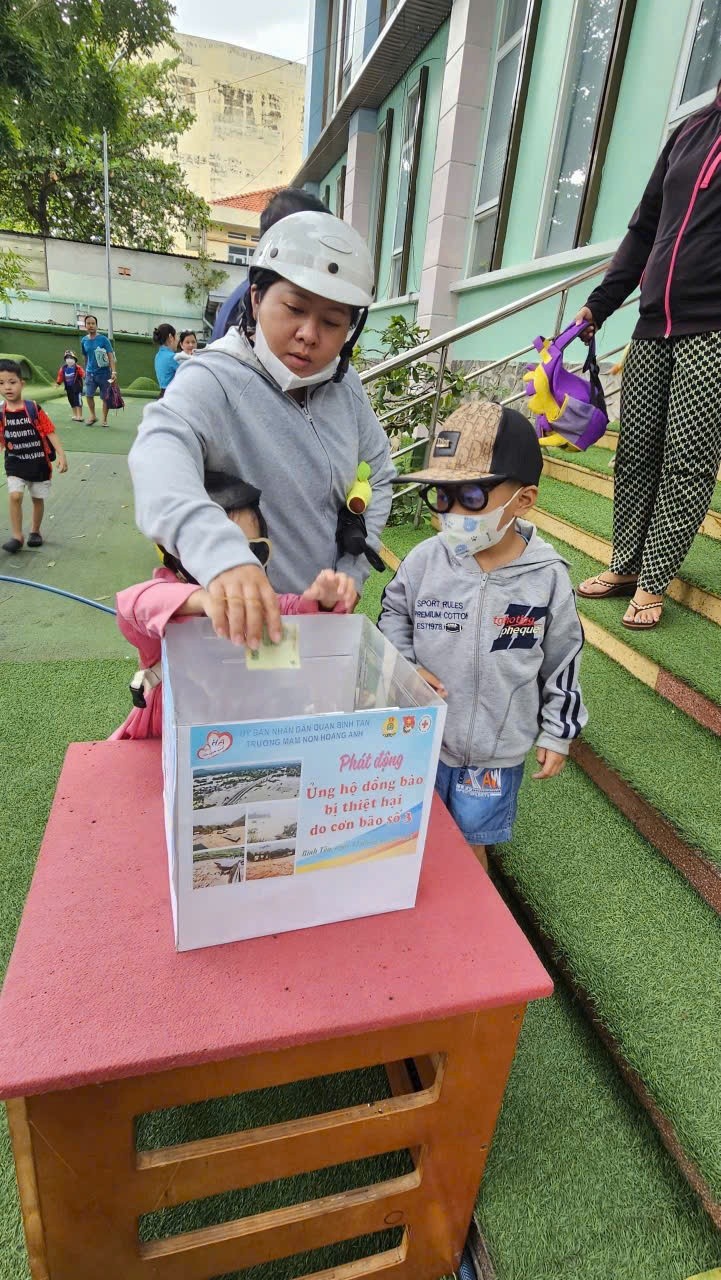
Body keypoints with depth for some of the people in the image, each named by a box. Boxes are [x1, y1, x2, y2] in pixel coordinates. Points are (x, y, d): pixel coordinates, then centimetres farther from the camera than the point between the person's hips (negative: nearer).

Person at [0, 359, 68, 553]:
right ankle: (16, 536, -2)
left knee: (38, 499, 12)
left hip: (39, 463, -1)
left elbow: (50, 432, -11)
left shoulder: (33, 409, -12)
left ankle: (35, 531, 32)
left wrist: (61, 455, -19)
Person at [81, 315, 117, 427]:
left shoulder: (103, 339, -6)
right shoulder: (84, 341, 5)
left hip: (104, 372, -3)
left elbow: (111, 356, -12)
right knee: (88, 395, -6)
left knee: (105, 397, 2)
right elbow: (86, 357, 17)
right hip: (90, 372, 3)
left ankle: (104, 420, 14)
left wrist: (114, 372, -23)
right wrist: (86, 370, 21)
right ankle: (93, 416, 13)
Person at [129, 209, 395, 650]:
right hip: (231, 624, -5)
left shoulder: (345, 387, -2)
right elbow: (160, 449, -39)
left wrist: (350, 576, -3)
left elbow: (379, 476, 7)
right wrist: (220, 552, -58)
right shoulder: (216, 379, -19)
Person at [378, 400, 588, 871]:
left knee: (471, 842, 17)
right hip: (424, 736, 3)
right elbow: (393, 615, 5)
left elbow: (563, 660, -4)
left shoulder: (547, 577, -16)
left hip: (497, 749, -2)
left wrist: (558, 733, 1)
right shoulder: (425, 560, -13)